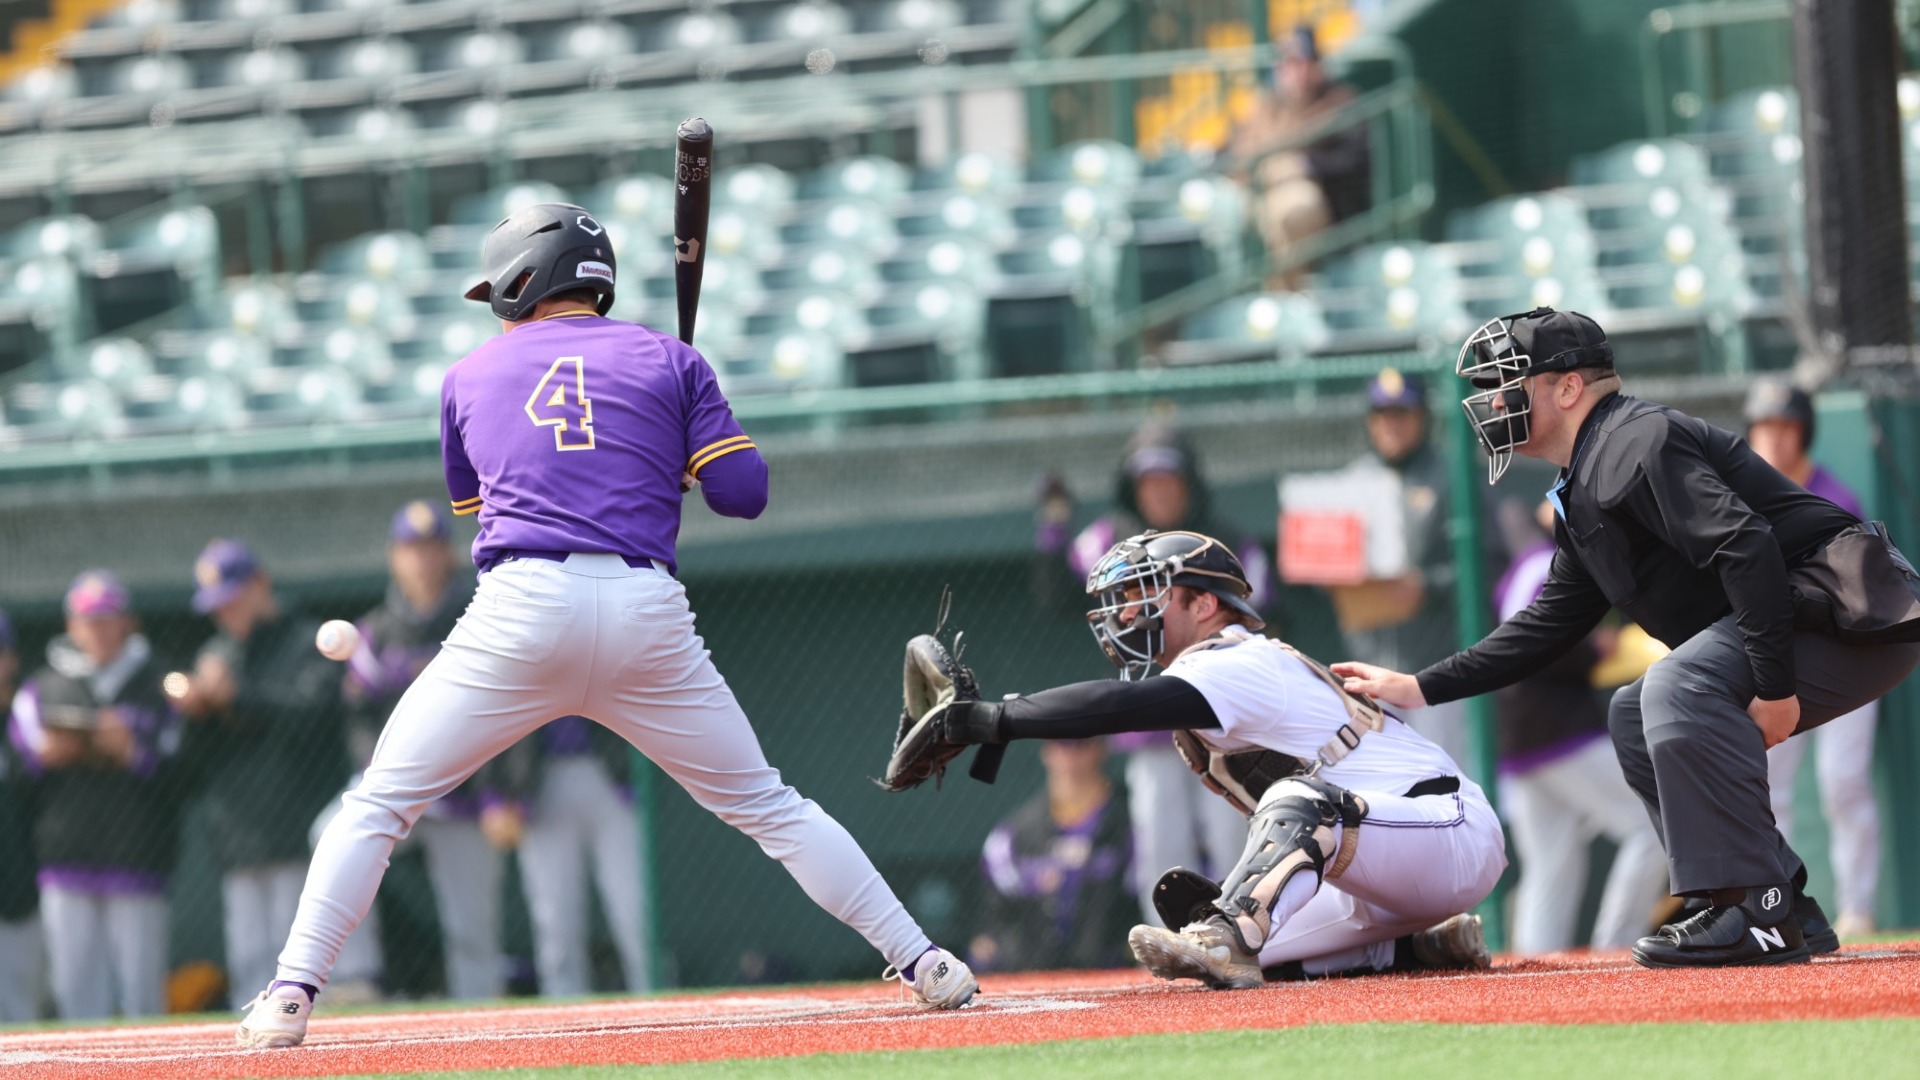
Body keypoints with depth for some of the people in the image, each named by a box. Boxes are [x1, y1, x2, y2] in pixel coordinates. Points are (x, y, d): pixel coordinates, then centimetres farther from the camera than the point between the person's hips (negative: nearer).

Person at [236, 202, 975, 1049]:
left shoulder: (470, 377, 17)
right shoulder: (668, 361, 15)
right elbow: (743, 492, 8)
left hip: (521, 608, -1)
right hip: (646, 613, 1)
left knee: (378, 805, 6)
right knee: (766, 807, 14)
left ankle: (290, 997, -6)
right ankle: (923, 965, 11)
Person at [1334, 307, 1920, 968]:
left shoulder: (1636, 442, -13)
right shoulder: (1582, 496, 20)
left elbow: (1747, 548, -25)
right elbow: (1548, 627, 27)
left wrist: (1775, 685, -28)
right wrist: (1417, 688, 24)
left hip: (1855, 614, -11)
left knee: (1677, 686, -29)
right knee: (1635, 715, 18)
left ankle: (1759, 914, -28)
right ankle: (1790, 916, 10)